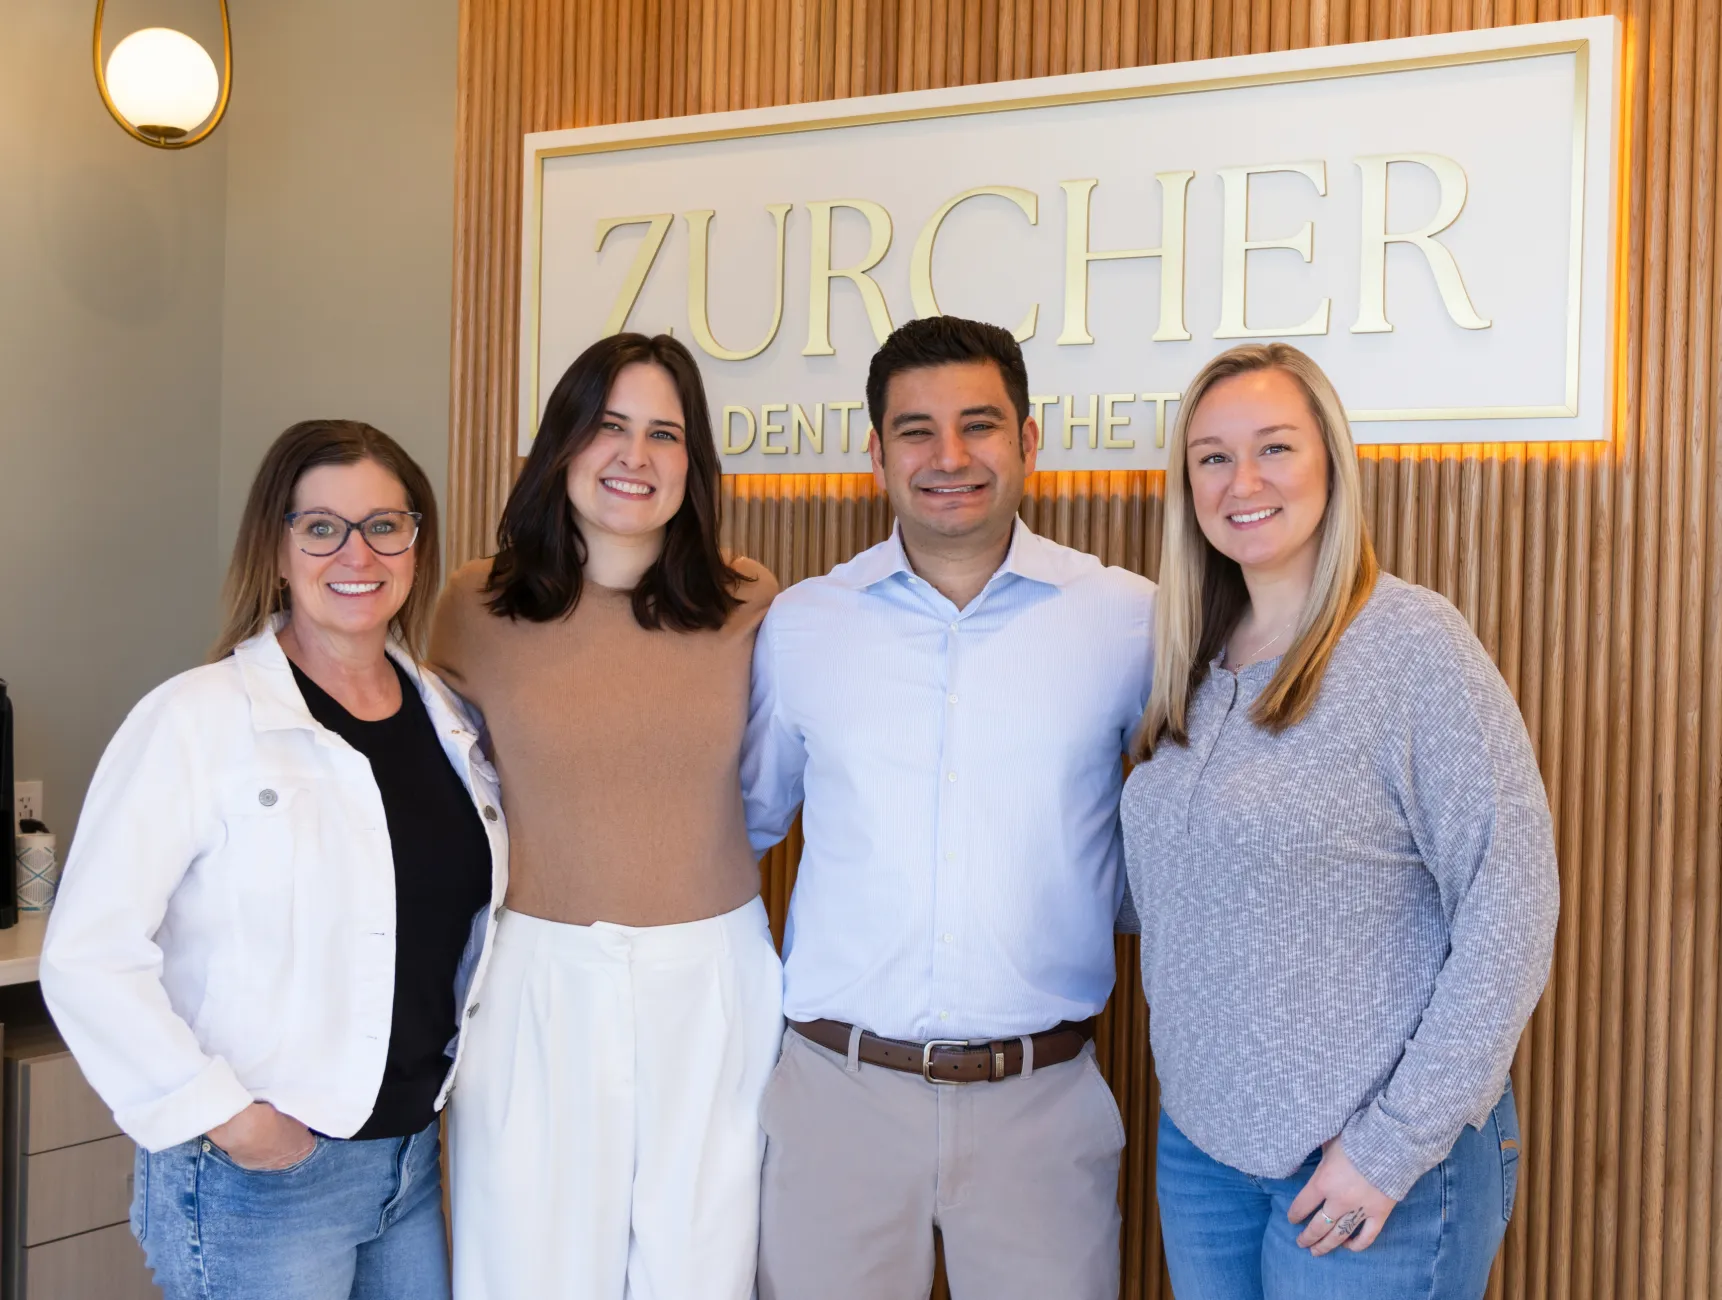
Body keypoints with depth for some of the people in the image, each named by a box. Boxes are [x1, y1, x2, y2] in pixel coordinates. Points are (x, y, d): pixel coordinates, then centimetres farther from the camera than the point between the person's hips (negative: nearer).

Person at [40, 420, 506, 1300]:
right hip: (258, 1177, -6)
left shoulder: (446, 717, 6)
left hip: (413, 1153, 6)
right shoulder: (197, 718, -14)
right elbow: (87, 958, -17)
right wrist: (220, 1116, -16)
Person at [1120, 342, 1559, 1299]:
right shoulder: (1198, 666, 5)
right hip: (1200, 1141, 6)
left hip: (1366, 1160, -6)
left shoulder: (1413, 645, -15)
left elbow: (1513, 912, -18)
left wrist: (1392, 1146, -17)